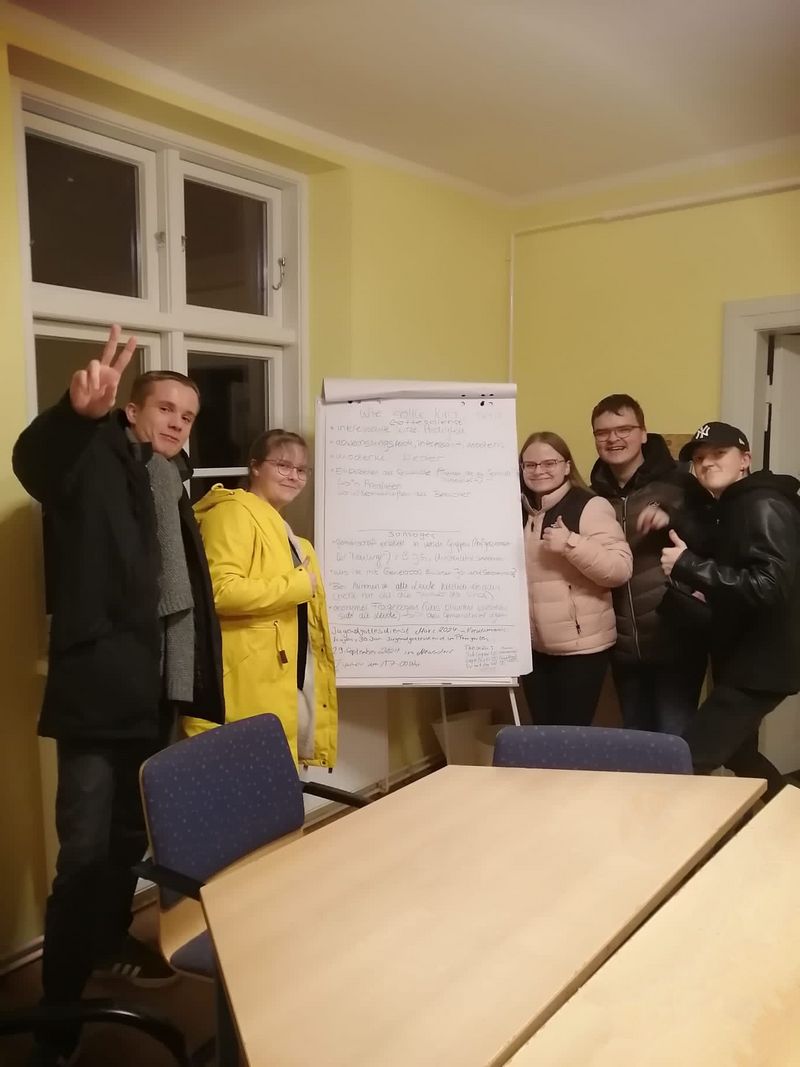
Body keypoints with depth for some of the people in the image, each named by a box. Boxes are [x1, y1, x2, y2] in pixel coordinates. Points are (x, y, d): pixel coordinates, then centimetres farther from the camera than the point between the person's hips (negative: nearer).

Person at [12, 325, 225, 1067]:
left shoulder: (172, 483, 16)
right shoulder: (95, 461, -5)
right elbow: (33, 458, -30)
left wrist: (195, 680, 14)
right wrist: (78, 410, -51)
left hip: (155, 688, 8)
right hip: (99, 689, -8)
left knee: (131, 835, 22)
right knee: (84, 853, -4)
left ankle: (110, 943, 44)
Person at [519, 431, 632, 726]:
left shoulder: (590, 507, -9)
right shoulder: (517, 511, 9)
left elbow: (621, 570, -18)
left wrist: (571, 544, -27)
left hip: (581, 646, -5)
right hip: (532, 645, 6)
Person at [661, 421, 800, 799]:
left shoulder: (763, 507, -17)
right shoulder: (723, 509, 12)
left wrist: (688, 566, -26)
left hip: (761, 663, -10)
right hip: (741, 657, 10)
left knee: (689, 760, -14)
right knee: (736, 753, 25)